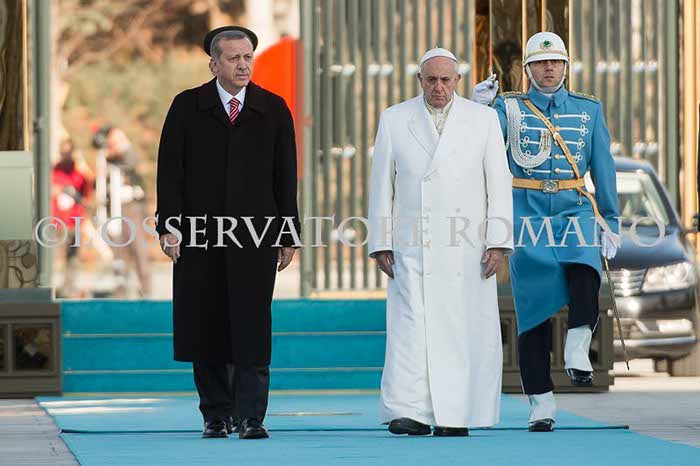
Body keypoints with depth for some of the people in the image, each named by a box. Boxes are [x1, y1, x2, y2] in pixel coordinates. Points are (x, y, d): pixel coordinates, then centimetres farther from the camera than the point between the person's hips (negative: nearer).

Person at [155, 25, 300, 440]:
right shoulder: (188, 107, 6)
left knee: (252, 328, -6)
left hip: (256, 235, 0)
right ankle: (216, 416, 13)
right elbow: (171, 169, 3)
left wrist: (288, 234, 4)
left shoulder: (273, 109, 8)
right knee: (206, 329, 4)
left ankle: (250, 417, -5)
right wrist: (169, 226, -6)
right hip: (200, 235, 0)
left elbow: (286, 175, 8)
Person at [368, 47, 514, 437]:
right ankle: (410, 413, -16)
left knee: (465, 330, -1)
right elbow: (381, 187, 8)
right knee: (411, 327, -11)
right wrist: (381, 244, 1)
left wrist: (498, 243, -4)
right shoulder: (394, 120, 7)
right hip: (414, 248, 0)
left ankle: (455, 417, 6)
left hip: (467, 249, 0)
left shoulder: (483, 119, 6)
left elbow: (499, 184, 4)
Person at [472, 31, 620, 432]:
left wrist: (611, 222, 8)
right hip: (528, 215, -1)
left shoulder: (589, 109, 11)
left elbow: (603, 168, 12)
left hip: (575, 210, 1)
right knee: (534, 310, -2)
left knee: (585, 271, -32)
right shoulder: (509, 108, 7)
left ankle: (578, 351, -22)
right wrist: (478, 108, -24)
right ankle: (541, 402, 3)